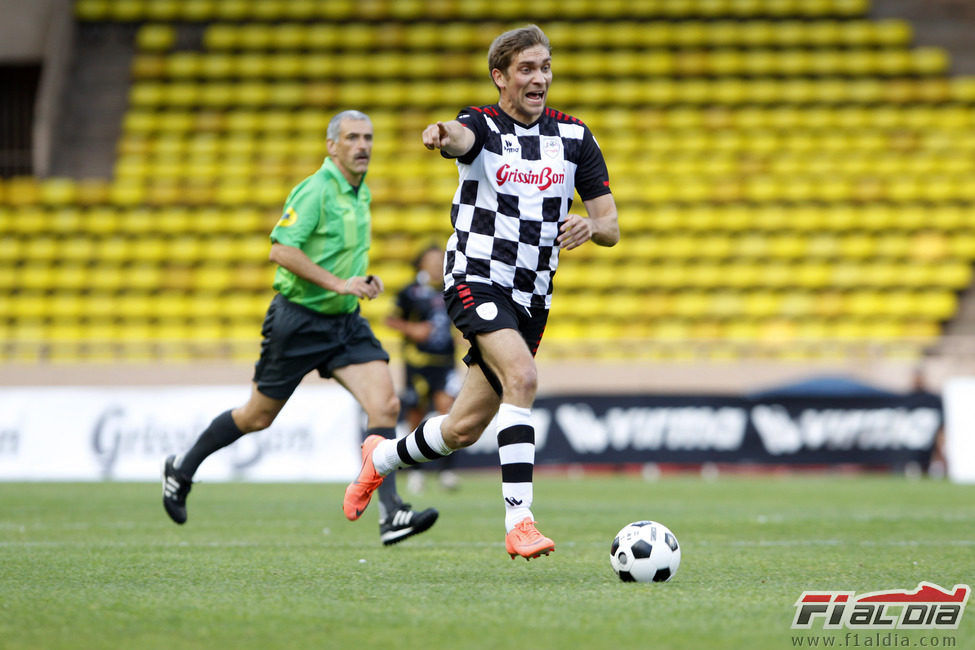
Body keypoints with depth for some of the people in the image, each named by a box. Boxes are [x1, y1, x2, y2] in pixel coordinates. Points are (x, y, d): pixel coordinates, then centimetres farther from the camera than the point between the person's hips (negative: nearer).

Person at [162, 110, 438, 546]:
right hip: (299, 320, -7)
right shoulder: (316, 191, -16)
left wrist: (363, 282, 9)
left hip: (344, 322, 7)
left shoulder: (360, 194, 11)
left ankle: (391, 515, -18)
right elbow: (280, 249, -25)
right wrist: (338, 283, -27)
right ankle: (182, 469, 30)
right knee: (258, 416, 7)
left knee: (385, 404, -13)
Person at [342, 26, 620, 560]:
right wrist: (441, 134, -58)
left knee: (464, 429, 8)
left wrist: (590, 226, -17)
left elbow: (610, 225, 7)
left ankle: (381, 459, 38)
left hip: (531, 296, 5)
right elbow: (461, 136, -33)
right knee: (522, 376, -30)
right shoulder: (482, 125, -5)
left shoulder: (573, 136, 6)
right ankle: (518, 521, -31)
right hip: (475, 278, -5)